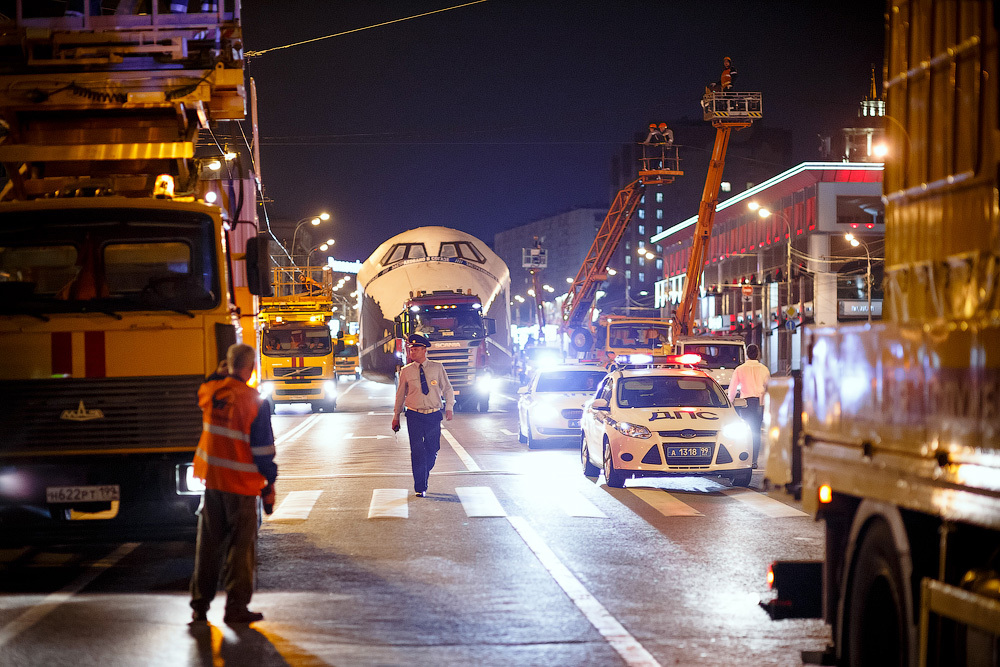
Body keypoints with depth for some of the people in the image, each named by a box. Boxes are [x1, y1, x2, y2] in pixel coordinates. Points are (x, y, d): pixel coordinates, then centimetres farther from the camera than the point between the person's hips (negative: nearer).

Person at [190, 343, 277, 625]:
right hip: (241, 485, -5)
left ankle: (200, 605, 17)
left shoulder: (211, 392, -3)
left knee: (208, 544, 13)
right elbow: (263, 450, -11)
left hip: (211, 478, 5)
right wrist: (269, 485, -2)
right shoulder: (254, 403, -15)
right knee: (240, 546, 5)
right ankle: (236, 607, 7)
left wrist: (220, 372, 17)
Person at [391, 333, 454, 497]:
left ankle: (424, 476, 31)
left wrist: (449, 407, -5)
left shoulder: (437, 368, 4)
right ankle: (420, 488, -1)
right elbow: (400, 394, 12)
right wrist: (396, 416, 13)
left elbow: (447, 388, 9)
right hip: (414, 416, -1)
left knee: (432, 450, 3)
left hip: (433, 416, 1)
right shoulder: (406, 371, 4)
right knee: (417, 451, -7)